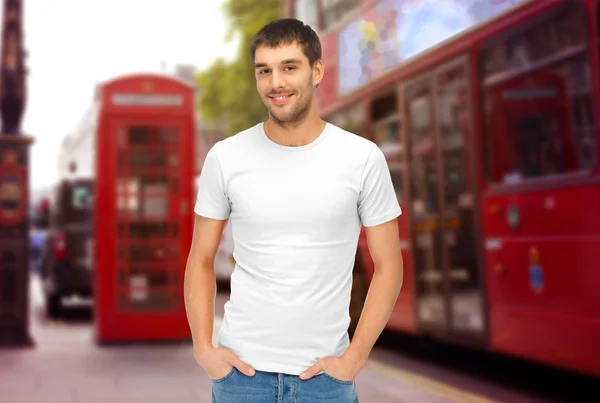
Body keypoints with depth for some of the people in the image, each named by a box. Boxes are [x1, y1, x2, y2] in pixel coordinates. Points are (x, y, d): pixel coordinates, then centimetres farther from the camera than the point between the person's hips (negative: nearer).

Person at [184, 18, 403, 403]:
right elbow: (201, 260, 5)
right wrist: (203, 347, -4)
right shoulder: (224, 158, -3)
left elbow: (388, 265, -2)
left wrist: (355, 357, -8)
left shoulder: (363, 158, -6)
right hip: (241, 369, 1)